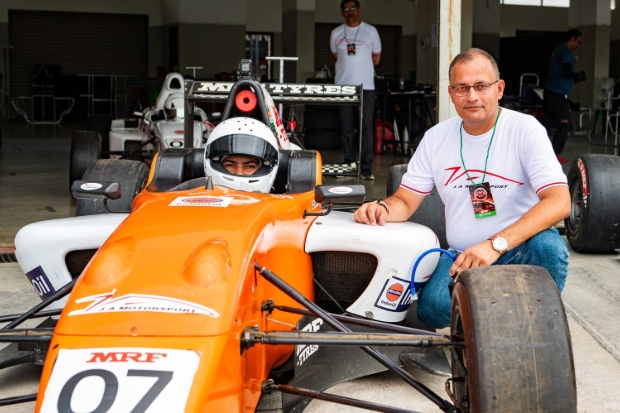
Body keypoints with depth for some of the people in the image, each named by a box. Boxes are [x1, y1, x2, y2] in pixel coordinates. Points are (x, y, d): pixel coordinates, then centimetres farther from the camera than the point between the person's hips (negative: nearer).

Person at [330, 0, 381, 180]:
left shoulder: (370, 31, 3)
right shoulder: (336, 33, 9)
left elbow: (376, 58, 10)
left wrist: (357, 62, 8)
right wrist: (349, 66, 8)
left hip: (365, 86, -2)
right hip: (344, 86, 2)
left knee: (366, 127, -5)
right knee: (347, 128, 5)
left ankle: (366, 168, -5)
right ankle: (349, 165, 11)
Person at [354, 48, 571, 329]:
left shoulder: (525, 129, -9)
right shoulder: (436, 138, 3)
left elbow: (559, 201, -21)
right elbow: (405, 201, 7)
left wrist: (495, 244, -33)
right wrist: (382, 209, -19)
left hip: (519, 250, -2)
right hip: (462, 256, 2)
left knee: (548, 245, -36)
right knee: (432, 306, -29)